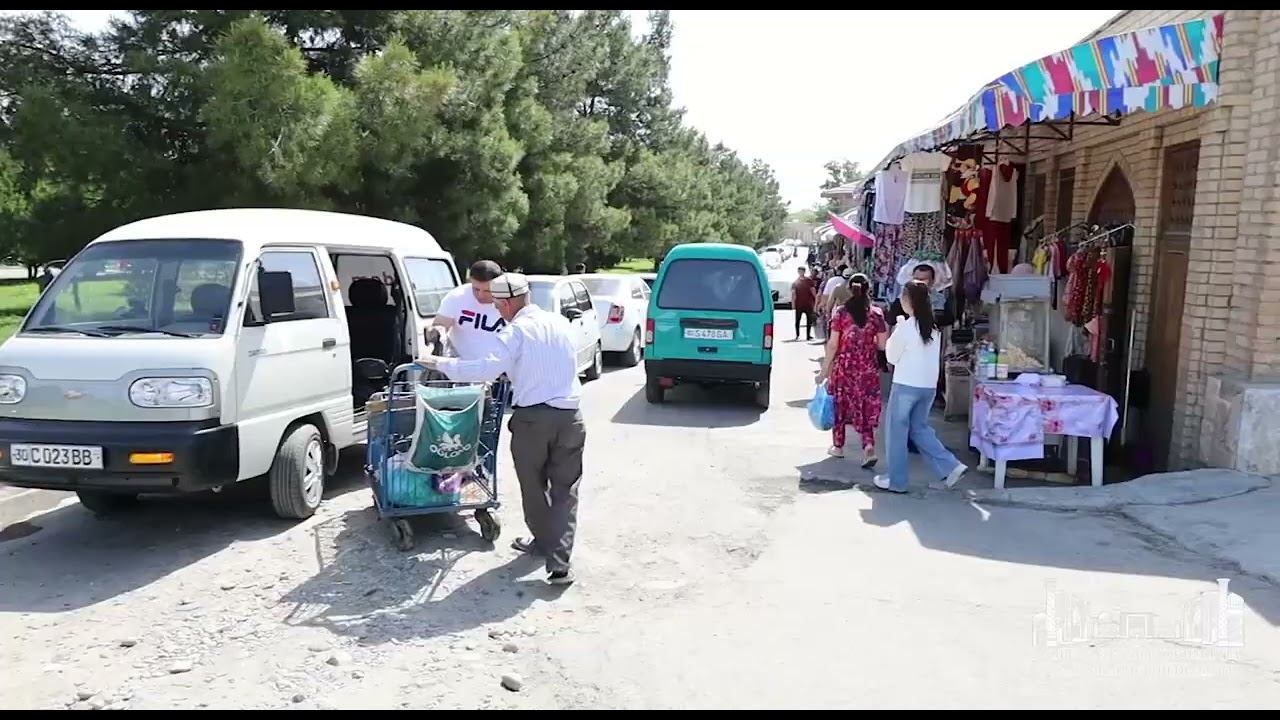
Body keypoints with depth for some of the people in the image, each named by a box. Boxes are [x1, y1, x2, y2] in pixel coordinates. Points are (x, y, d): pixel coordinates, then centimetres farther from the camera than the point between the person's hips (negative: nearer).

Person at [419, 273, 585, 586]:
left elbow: (485, 369, -20)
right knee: (565, 490, 6)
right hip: (570, 416, 4)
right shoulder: (561, 322, 9)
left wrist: (439, 363, -11)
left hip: (532, 419, -4)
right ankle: (559, 562, -1)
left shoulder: (516, 331, -10)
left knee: (534, 487, 17)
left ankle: (543, 541, 34)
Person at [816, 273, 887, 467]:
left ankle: (838, 446, 25)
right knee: (865, 408, 8)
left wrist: (825, 369, 0)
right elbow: (882, 345, -2)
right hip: (867, 369, 1)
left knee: (840, 405, 15)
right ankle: (869, 446, -10)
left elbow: (833, 344, -7)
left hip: (843, 367, -1)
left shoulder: (841, 312, -6)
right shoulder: (876, 314, -2)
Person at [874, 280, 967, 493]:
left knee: (897, 432, 6)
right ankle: (950, 467, 11)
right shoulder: (934, 327, 4)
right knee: (919, 428, 21)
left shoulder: (906, 326, -16)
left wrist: (895, 332, 7)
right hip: (929, 386, 7)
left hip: (906, 386, -7)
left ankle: (896, 481, 14)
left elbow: (892, 356, -6)